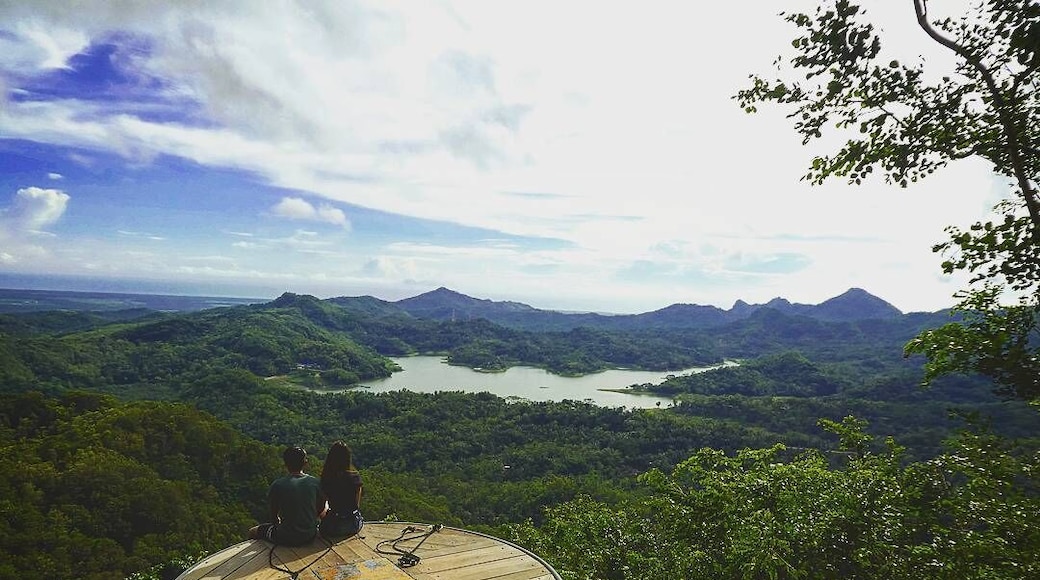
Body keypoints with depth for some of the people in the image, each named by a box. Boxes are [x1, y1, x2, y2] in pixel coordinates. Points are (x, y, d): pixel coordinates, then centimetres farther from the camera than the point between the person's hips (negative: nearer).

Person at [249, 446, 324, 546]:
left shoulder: (277, 485, -14)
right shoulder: (316, 482, -7)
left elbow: (273, 516, -2)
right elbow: (320, 509, 5)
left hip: (287, 538, -3)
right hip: (311, 535, 4)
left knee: (252, 532, 21)